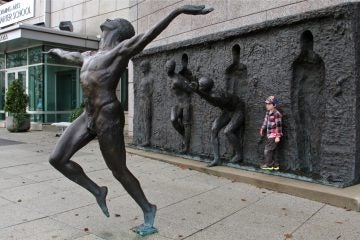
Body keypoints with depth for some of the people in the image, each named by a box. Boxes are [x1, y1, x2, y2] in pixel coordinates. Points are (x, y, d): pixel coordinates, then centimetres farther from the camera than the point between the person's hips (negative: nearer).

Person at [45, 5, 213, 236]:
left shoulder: (121, 50, -5)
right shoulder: (90, 56, 20)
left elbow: (148, 35, -19)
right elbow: (71, 56, 42)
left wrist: (179, 10, -31)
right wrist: (58, 51, 62)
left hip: (108, 119, -8)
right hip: (89, 117, 9)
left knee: (119, 171, -1)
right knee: (57, 159, 7)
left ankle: (148, 210, 21)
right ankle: (98, 192, 22)